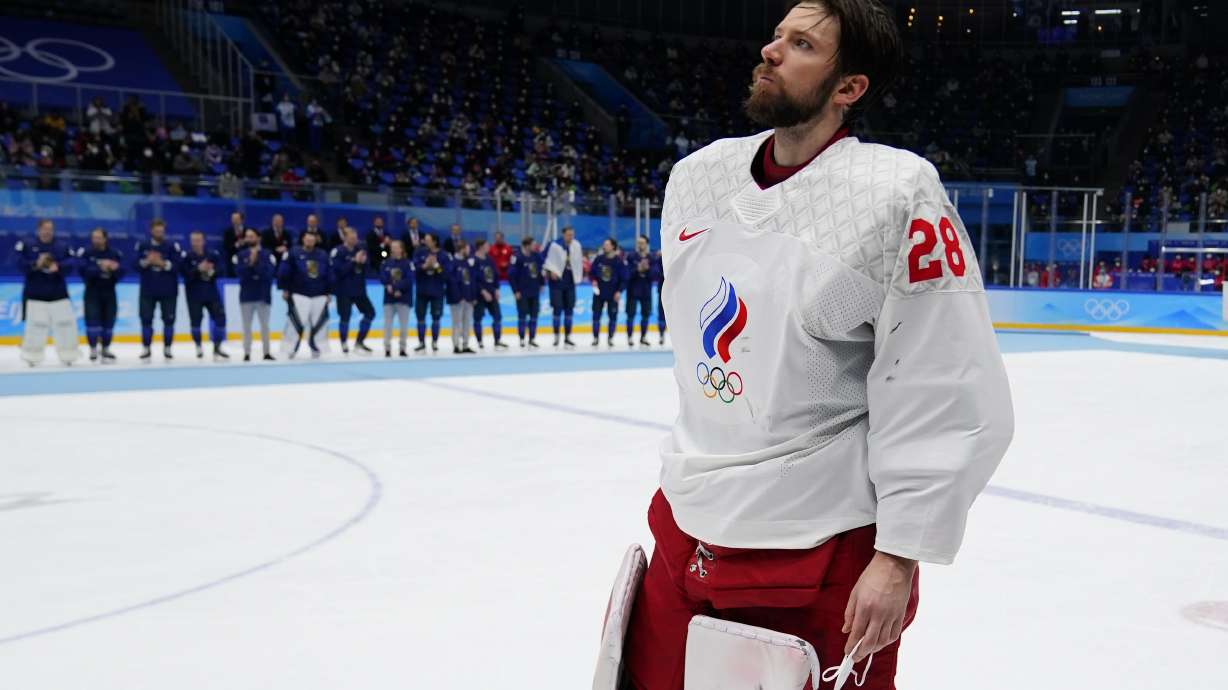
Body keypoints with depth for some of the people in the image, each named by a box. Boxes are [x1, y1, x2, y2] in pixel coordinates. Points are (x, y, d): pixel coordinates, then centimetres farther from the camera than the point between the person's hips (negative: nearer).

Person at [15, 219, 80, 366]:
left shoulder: (62, 247, 5)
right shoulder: (27, 245, 0)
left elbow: (72, 263, -7)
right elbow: (19, 263, -8)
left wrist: (58, 267, -25)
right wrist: (35, 264, -22)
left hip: (58, 293, 2)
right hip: (35, 294, -2)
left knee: (66, 323, 1)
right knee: (35, 325, -2)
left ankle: (68, 355, 14)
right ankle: (32, 356, 10)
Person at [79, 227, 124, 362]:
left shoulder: (115, 253, -1)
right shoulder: (86, 252, -8)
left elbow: (121, 272, -7)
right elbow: (84, 271, -19)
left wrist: (115, 268, -28)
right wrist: (100, 268, -30)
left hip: (109, 292, 3)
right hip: (92, 291, -3)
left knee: (109, 321, 7)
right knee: (92, 320, -11)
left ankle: (105, 349, 24)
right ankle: (93, 349, 2)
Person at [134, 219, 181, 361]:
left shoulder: (173, 246, -3)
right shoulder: (142, 245, 4)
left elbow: (178, 266, -11)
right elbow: (135, 265, -2)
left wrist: (162, 263, -22)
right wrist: (146, 261, -19)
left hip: (168, 290, -1)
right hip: (148, 290, 1)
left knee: (169, 319, 2)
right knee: (146, 319, 0)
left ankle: (167, 349, 15)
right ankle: (146, 349, 11)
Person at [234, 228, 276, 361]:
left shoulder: (267, 255, 0)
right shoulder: (241, 255, 5)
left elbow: (269, 273, -13)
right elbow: (239, 272, -8)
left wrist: (256, 262, -18)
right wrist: (250, 263, -19)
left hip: (263, 295, -1)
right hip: (246, 295, 1)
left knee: (264, 325, 2)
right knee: (246, 325, 3)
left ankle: (267, 352, 8)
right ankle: (247, 353, 6)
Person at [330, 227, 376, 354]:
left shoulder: (359, 249, 7)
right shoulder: (338, 251, -12)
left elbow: (366, 269, 9)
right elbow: (339, 270, -22)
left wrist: (363, 262, -13)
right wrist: (354, 261, -24)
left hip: (359, 289, 6)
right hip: (344, 291, -6)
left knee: (370, 313, 4)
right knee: (345, 317, -4)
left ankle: (359, 342, 17)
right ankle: (344, 344, 17)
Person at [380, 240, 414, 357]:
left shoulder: (408, 263, -6)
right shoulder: (386, 263, 4)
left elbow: (409, 280, -14)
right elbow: (383, 277, -2)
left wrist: (395, 287, -20)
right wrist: (389, 287, -19)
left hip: (404, 298, -2)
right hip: (389, 298, 2)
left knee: (404, 324, 3)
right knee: (387, 324, 2)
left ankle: (403, 349, 13)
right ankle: (387, 349, 8)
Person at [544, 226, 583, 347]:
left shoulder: (577, 246, 3)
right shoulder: (555, 245, -12)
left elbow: (579, 261, 12)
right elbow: (549, 260, -7)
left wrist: (578, 276, 11)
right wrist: (551, 271, -20)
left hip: (570, 281, 5)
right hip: (557, 280, -5)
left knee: (569, 309, 7)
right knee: (558, 308, -4)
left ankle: (567, 337, 15)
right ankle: (556, 337, 7)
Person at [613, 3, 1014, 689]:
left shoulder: (896, 195, -17)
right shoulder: (696, 177, 3)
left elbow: (949, 395, -17)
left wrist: (898, 557, -15)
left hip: (827, 549, -6)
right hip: (690, 530, 7)